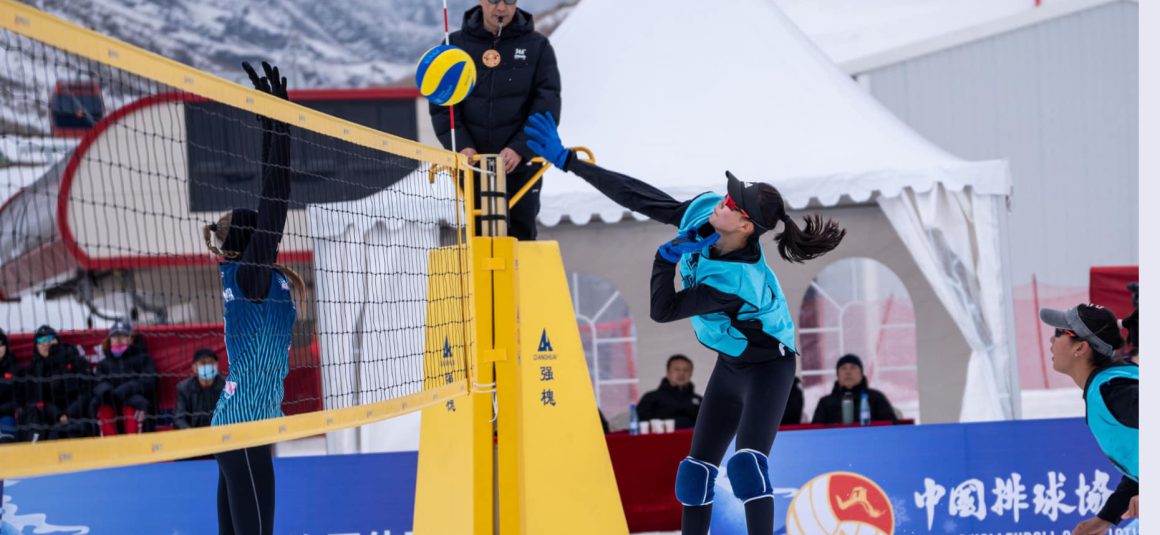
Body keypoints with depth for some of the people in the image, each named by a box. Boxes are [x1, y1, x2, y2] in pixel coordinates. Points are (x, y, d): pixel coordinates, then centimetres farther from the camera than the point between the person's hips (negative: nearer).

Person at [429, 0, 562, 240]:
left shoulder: (537, 46, 2)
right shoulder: (455, 45, 6)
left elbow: (547, 105, -4)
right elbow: (442, 105, 3)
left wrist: (520, 149, -18)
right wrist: (460, 145, -13)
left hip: (521, 168, -1)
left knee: (520, 237, 1)